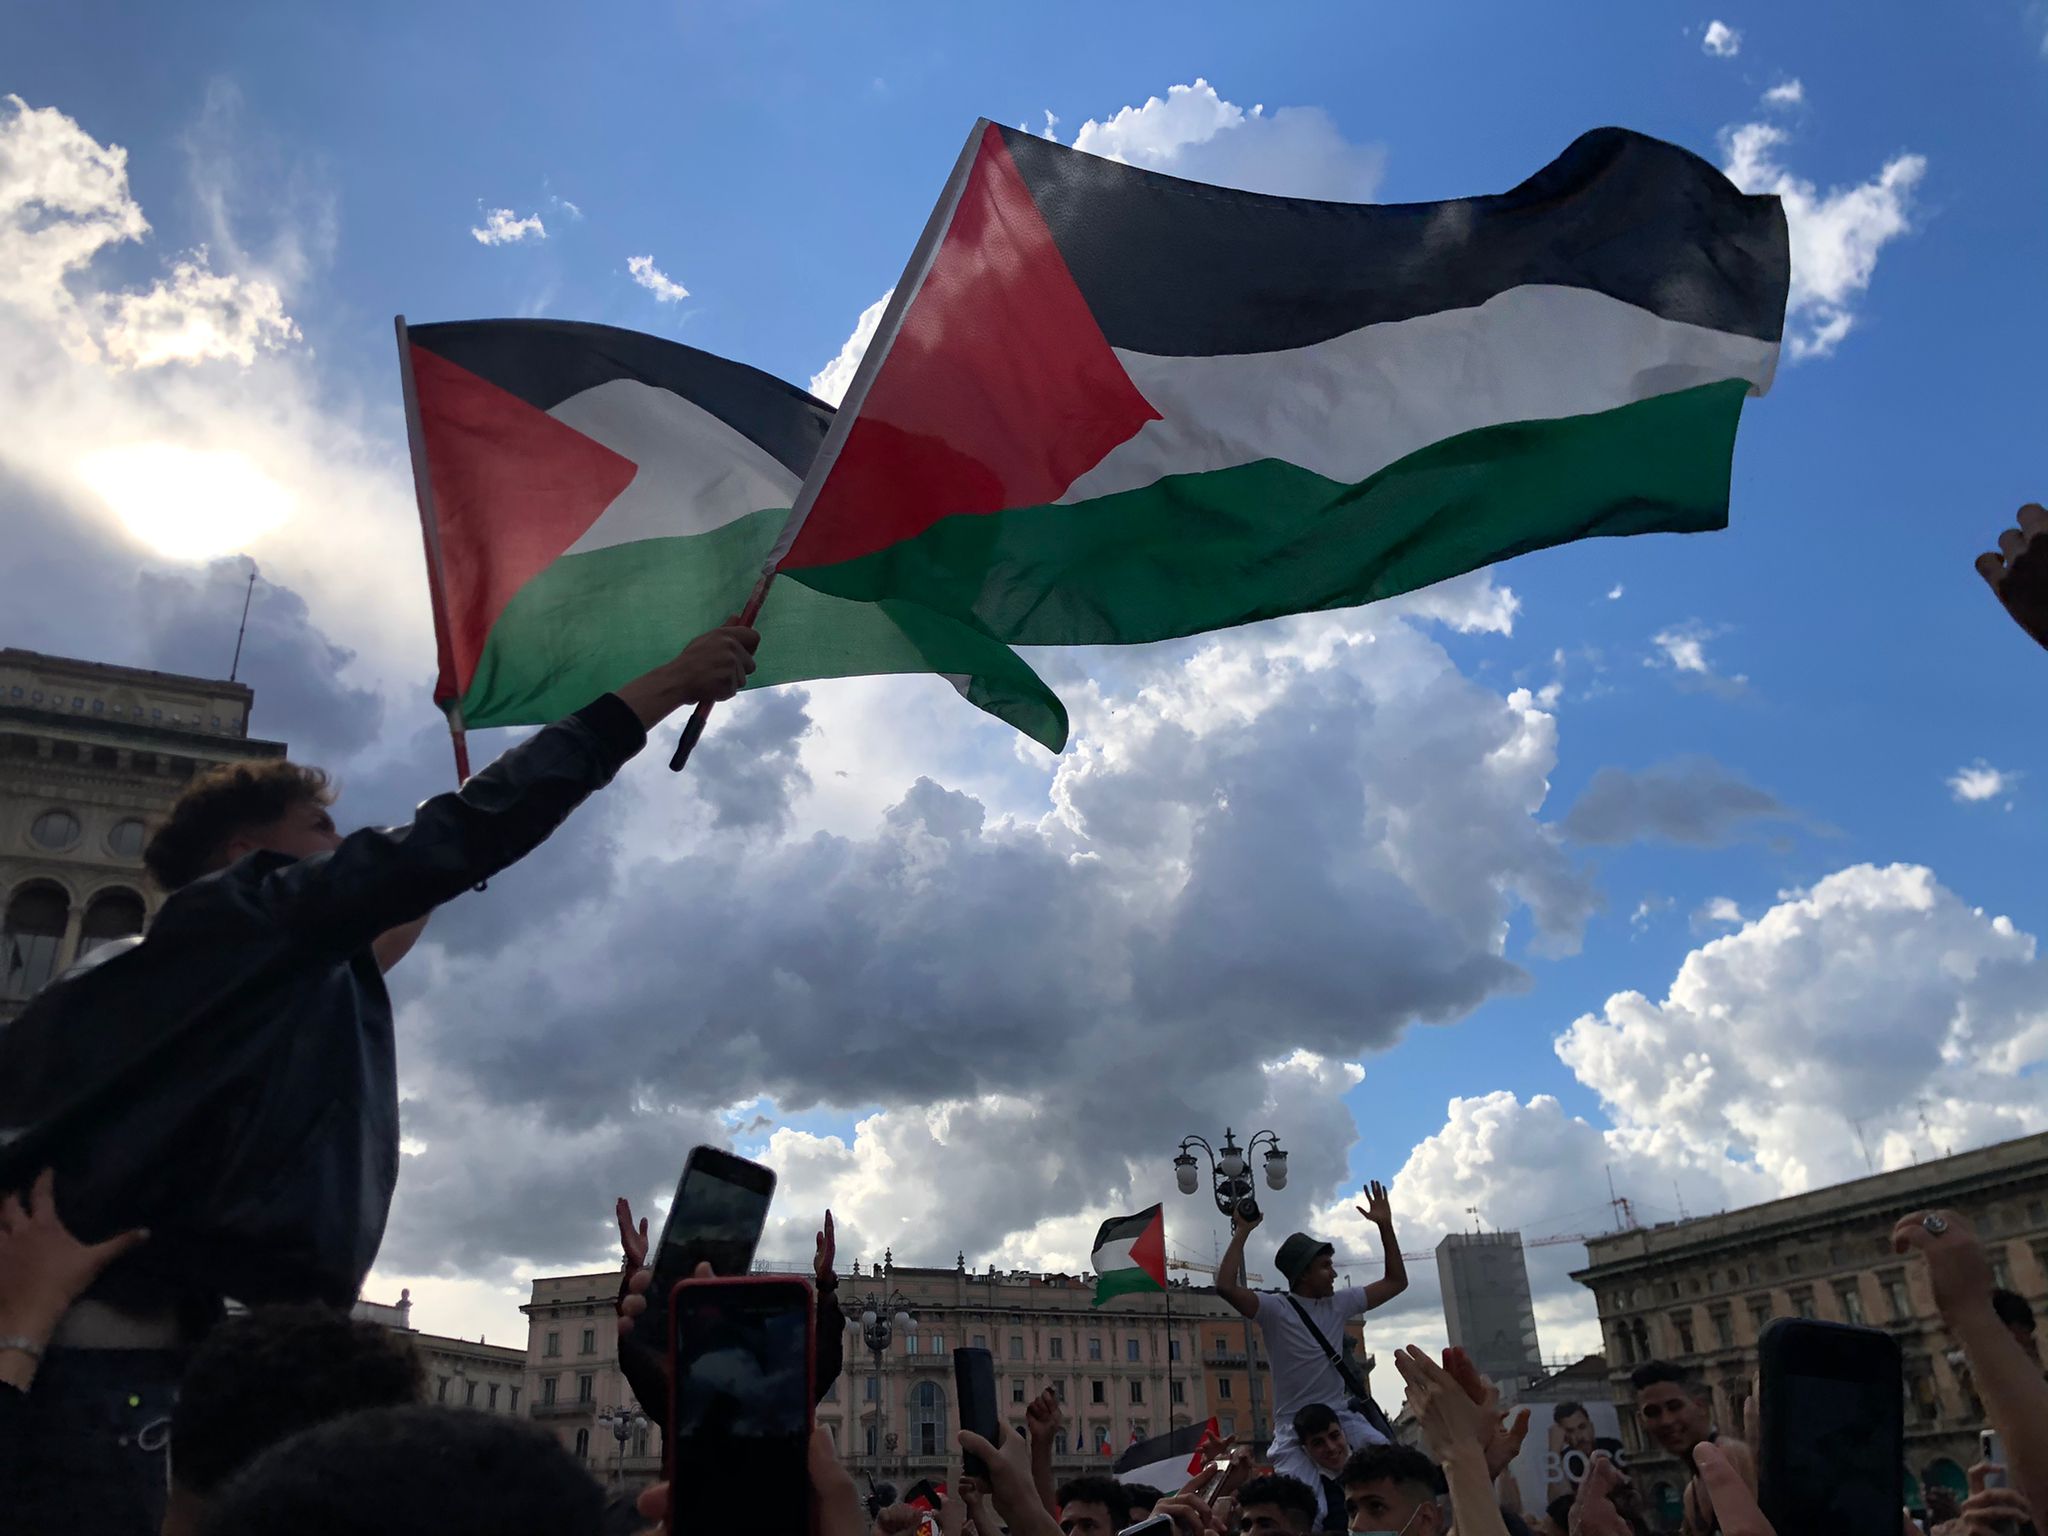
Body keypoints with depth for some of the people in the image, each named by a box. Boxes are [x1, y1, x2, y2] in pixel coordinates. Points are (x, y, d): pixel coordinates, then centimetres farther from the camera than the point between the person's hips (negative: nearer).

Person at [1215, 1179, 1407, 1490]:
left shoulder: (1339, 1304, 9)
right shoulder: (1276, 1309, -9)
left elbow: (1396, 1281, 16)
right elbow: (1225, 1286, -26)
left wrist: (1385, 1225, 7)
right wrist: (1242, 1232, -20)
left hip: (1344, 1418, 4)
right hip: (1296, 1429, -4)